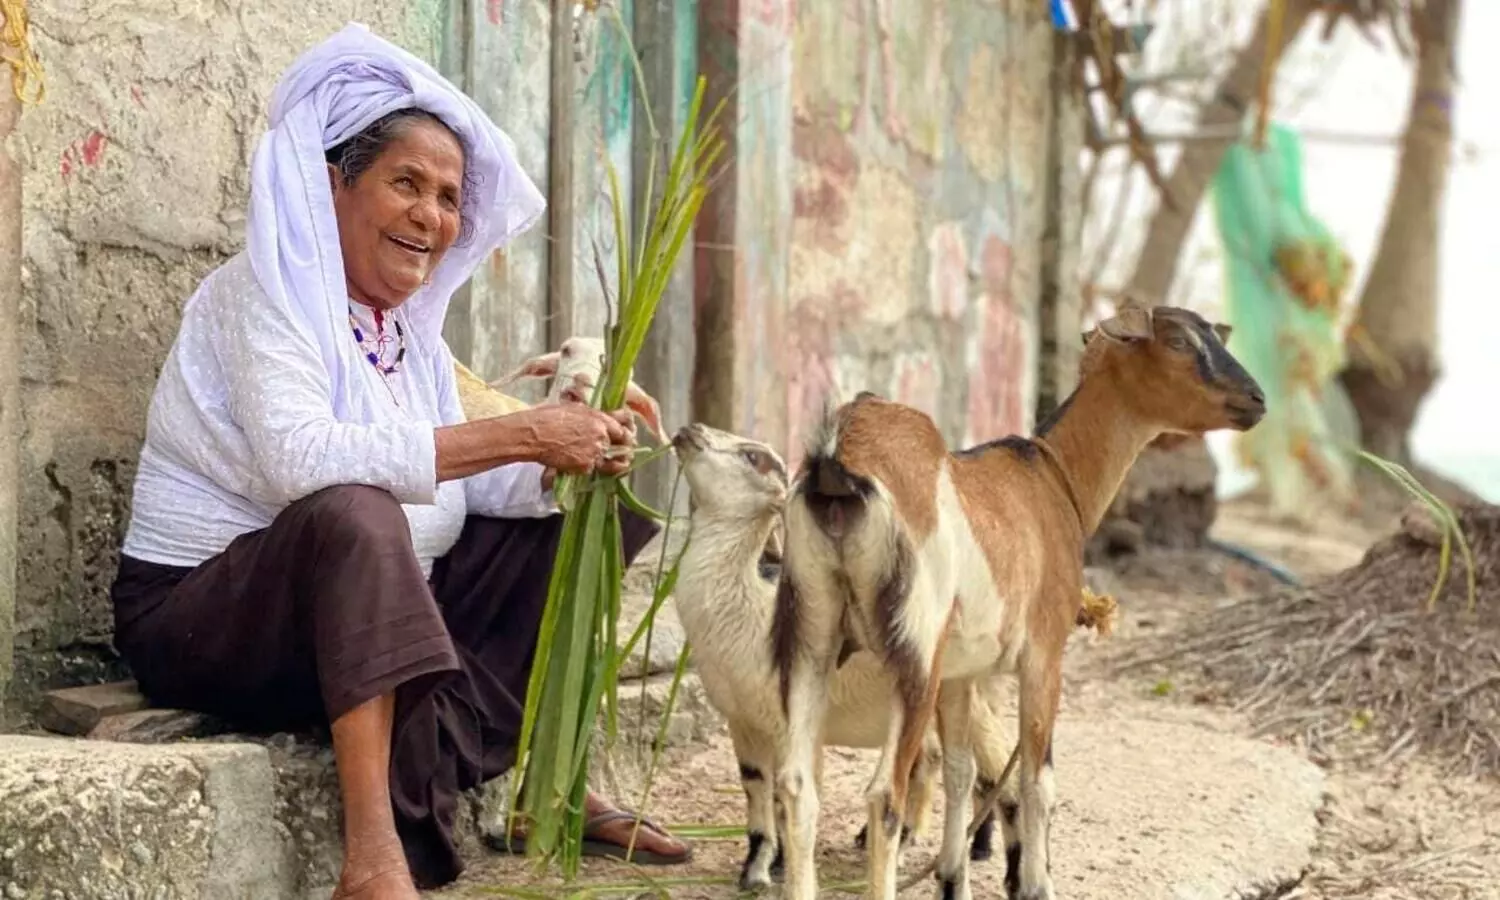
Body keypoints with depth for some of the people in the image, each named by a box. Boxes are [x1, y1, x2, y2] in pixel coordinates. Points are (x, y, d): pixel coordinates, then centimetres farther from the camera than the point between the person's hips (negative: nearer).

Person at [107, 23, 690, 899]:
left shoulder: (409, 324, 9)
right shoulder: (267, 293, -15)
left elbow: (469, 482, 5)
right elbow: (302, 460, -32)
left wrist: (568, 460, -16)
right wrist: (517, 434, -32)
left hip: (364, 614, 9)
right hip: (203, 614, -8)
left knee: (551, 525, 9)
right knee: (356, 512, -37)